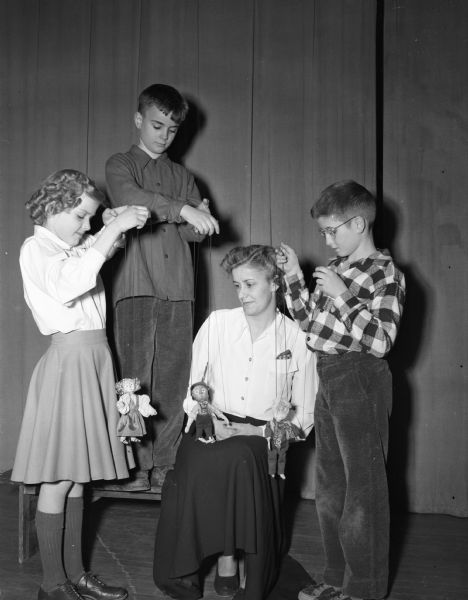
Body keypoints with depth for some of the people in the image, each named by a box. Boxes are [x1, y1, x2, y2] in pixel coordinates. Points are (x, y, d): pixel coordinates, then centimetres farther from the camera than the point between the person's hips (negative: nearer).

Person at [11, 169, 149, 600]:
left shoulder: (76, 248, 19)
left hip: (94, 360, 8)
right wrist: (114, 228, -22)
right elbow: (69, 282, -24)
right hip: (69, 359, -8)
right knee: (58, 479, -2)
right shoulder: (36, 249, -6)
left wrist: (116, 226, 2)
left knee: (77, 476, 11)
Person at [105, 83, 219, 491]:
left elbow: (193, 232, 15)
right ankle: (137, 464, 1)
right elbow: (130, 198, -12)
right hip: (136, 286, -3)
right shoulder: (121, 165, 11)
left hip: (177, 287, 3)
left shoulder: (183, 177, 22)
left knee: (174, 377, -1)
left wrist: (200, 220, -9)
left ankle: (165, 464, 6)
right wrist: (182, 209, -23)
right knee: (135, 377, -5)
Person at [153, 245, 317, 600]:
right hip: (211, 427, 2)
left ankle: (228, 560, -16)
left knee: (238, 456, -34)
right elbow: (194, 385, 10)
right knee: (196, 461, -31)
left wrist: (259, 430, -9)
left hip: (261, 437, -1)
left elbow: (304, 417, 6)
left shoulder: (297, 340, 3)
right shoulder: (217, 323, 8)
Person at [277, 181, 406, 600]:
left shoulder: (386, 274, -11)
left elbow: (380, 341, -20)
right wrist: (294, 278, 7)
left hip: (360, 382, -8)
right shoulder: (336, 266, 12)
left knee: (363, 490, 2)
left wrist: (341, 296, -23)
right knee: (329, 487, 17)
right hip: (328, 380, 9)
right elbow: (310, 321, 17)